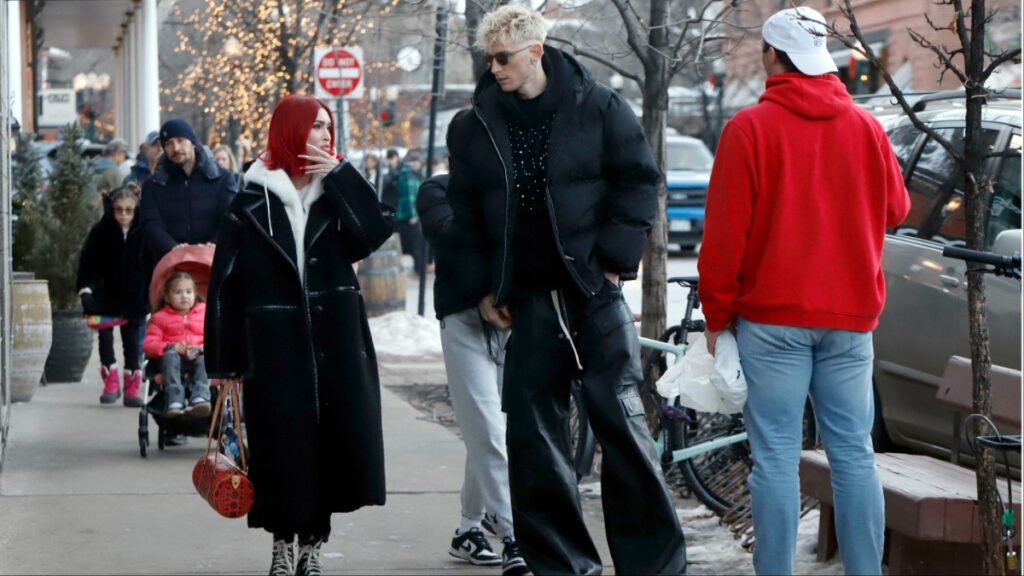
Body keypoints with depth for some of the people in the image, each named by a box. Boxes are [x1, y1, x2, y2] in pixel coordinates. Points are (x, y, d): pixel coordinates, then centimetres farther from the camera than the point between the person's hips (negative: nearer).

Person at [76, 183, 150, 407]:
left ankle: (132, 388, 11)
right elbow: (87, 263, -4)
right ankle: (111, 383, 10)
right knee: (105, 338, 1)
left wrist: (150, 296, -2)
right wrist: (86, 290, -13)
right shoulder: (101, 231, -7)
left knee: (132, 342, 6)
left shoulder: (144, 233, -7)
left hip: (135, 298, 0)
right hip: (106, 297, 0)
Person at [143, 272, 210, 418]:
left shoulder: (205, 312, 17)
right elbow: (148, 345, 6)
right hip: (174, 359, 0)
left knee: (204, 360, -34)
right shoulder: (160, 317, 15)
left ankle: (200, 399, -56)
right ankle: (174, 402, -52)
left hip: (198, 356, 0)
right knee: (170, 356, -35)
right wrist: (169, 347, -13)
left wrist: (204, 348, -14)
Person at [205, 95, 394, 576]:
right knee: (282, 446, 0)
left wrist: (339, 174, -8)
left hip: (334, 345, 2)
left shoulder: (335, 193, 9)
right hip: (274, 348, -2)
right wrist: (225, 361, -4)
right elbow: (225, 283, -1)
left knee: (328, 443, 1)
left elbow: (378, 230, -10)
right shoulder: (253, 203, 1)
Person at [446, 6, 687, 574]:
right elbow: (463, 215, 11)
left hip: (593, 291, -3)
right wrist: (484, 288, 5)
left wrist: (615, 259, -6)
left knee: (621, 419, -3)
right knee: (532, 435, 4)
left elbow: (639, 181, 0)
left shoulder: (598, 107, -3)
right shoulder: (473, 126, 5)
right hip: (525, 300, 3)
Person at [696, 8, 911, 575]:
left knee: (776, 457, -1)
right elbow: (896, 209, 16)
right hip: (851, 316, 3)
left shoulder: (749, 128, -6)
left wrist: (717, 315, 1)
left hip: (773, 319, -3)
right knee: (854, 453, 7)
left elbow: (725, 232, -7)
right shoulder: (866, 126, 5)